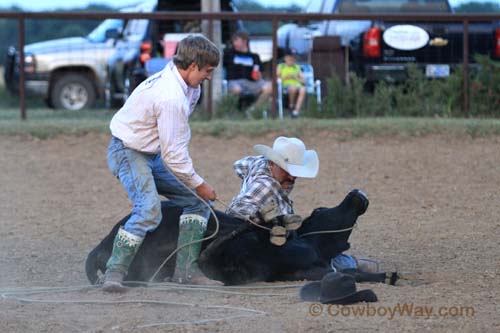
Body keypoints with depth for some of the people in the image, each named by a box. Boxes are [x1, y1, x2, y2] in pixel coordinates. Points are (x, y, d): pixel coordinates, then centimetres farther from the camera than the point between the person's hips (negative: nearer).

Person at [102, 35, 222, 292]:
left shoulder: (174, 79, 2)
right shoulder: (171, 97, -29)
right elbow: (173, 155, -25)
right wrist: (199, 185, -14)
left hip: (153, 153, 11)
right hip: (129, 152, -11)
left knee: (196, 203, 9)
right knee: (149, 210, -30)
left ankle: (186, 270, 7)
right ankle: (114, 274, -25)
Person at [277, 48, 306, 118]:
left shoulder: (297, 67, 24)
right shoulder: (281, 66, 18)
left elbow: (303, 80, 15)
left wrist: (295, 78, -2)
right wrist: (286, 77, -6)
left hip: (298, 85, 2)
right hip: (286, 86, -2)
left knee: (303, 89, -35)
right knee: (293, 88, -39)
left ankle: (296, 111, -42)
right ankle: (291, 106, -16)